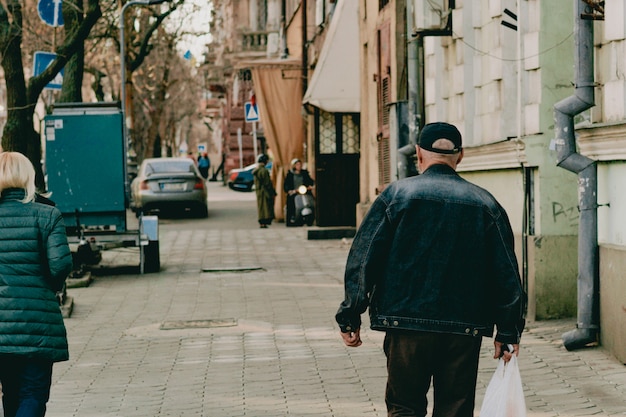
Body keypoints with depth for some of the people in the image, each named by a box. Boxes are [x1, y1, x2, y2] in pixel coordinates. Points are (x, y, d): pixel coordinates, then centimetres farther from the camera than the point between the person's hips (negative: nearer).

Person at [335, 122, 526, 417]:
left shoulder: (396, 195, -1)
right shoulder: (486, 204, 6)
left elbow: (362, 260, -4)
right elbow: (506, 274, 6)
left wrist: (350, 316, 2)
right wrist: (508, 332, 12)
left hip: (407, 326, -2)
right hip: (465, 330, 2)